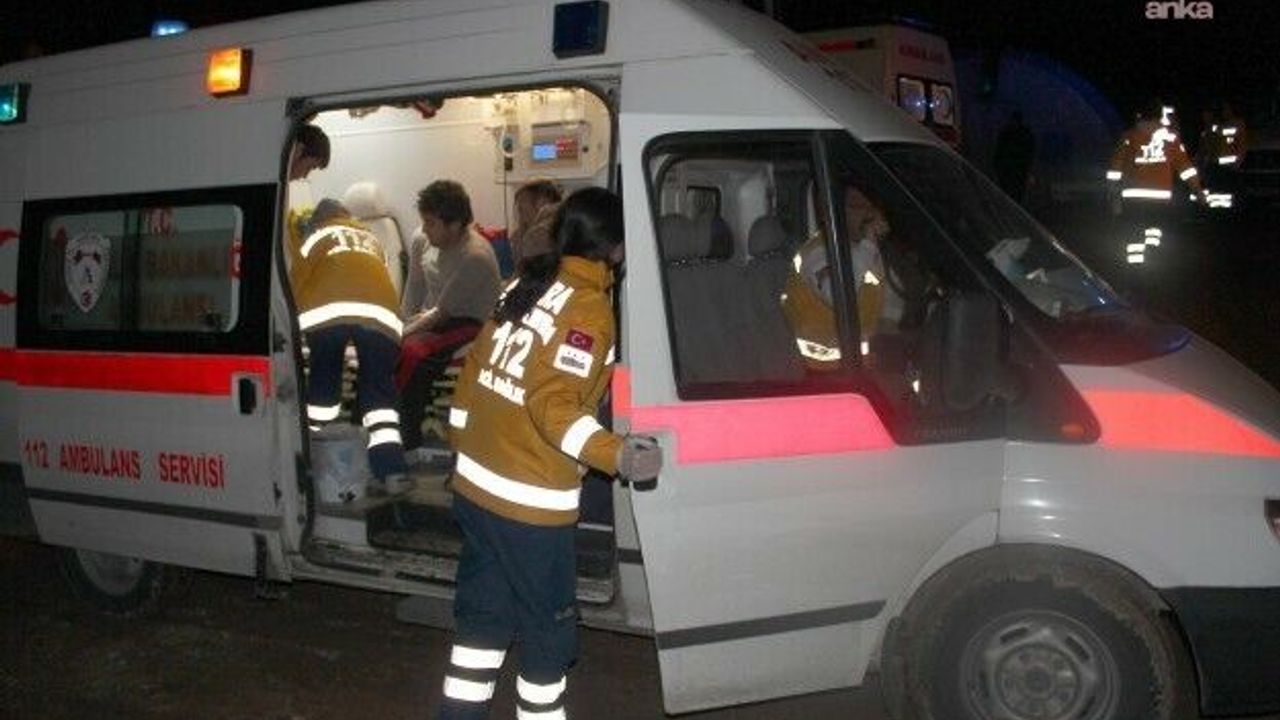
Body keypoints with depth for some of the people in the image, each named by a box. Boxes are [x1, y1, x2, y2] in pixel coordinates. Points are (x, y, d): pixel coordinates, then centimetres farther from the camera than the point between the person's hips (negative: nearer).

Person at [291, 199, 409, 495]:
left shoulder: (315, 238, 29)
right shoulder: (371, 240, 38)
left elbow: (295, 286, 25)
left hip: (326, 309, -1)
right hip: (378, 311, 1)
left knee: (322, 384, 15)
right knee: (378, 389, 9)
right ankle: (391, 470, -4)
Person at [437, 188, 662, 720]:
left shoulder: (524, 285, 7)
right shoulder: (589, 308, -15)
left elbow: (477, 367, 13)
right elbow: (553, 402, -25)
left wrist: (463, 441, 24)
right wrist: (615, 454, -36)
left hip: (474, 483, 8)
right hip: (529, 501, -8)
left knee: (484, 614, 19)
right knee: (549, 627, 8)